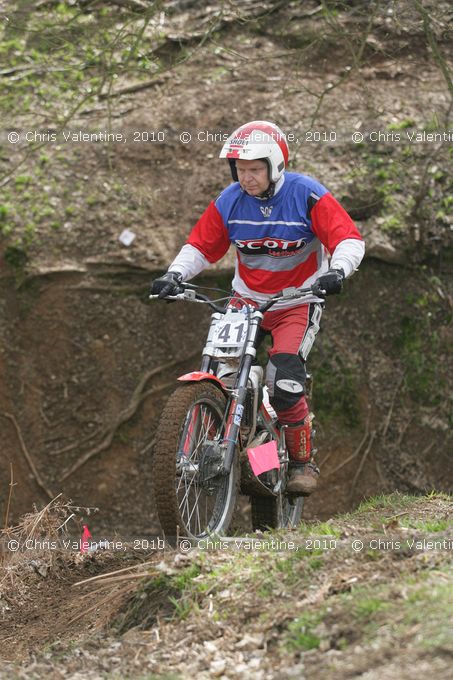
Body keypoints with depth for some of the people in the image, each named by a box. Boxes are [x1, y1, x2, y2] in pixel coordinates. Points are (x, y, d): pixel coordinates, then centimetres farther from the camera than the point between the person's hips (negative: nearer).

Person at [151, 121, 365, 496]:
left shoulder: (307, 195, -14)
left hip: (298, 302, -4)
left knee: (285, 379, -22)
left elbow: (350, 239, -16)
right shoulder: (229, 202, -3)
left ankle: (303, 461, -3)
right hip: (246, 299, 4)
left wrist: (337, 270, -36)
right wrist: (175, 274, -13)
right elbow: (201, 245, 5)